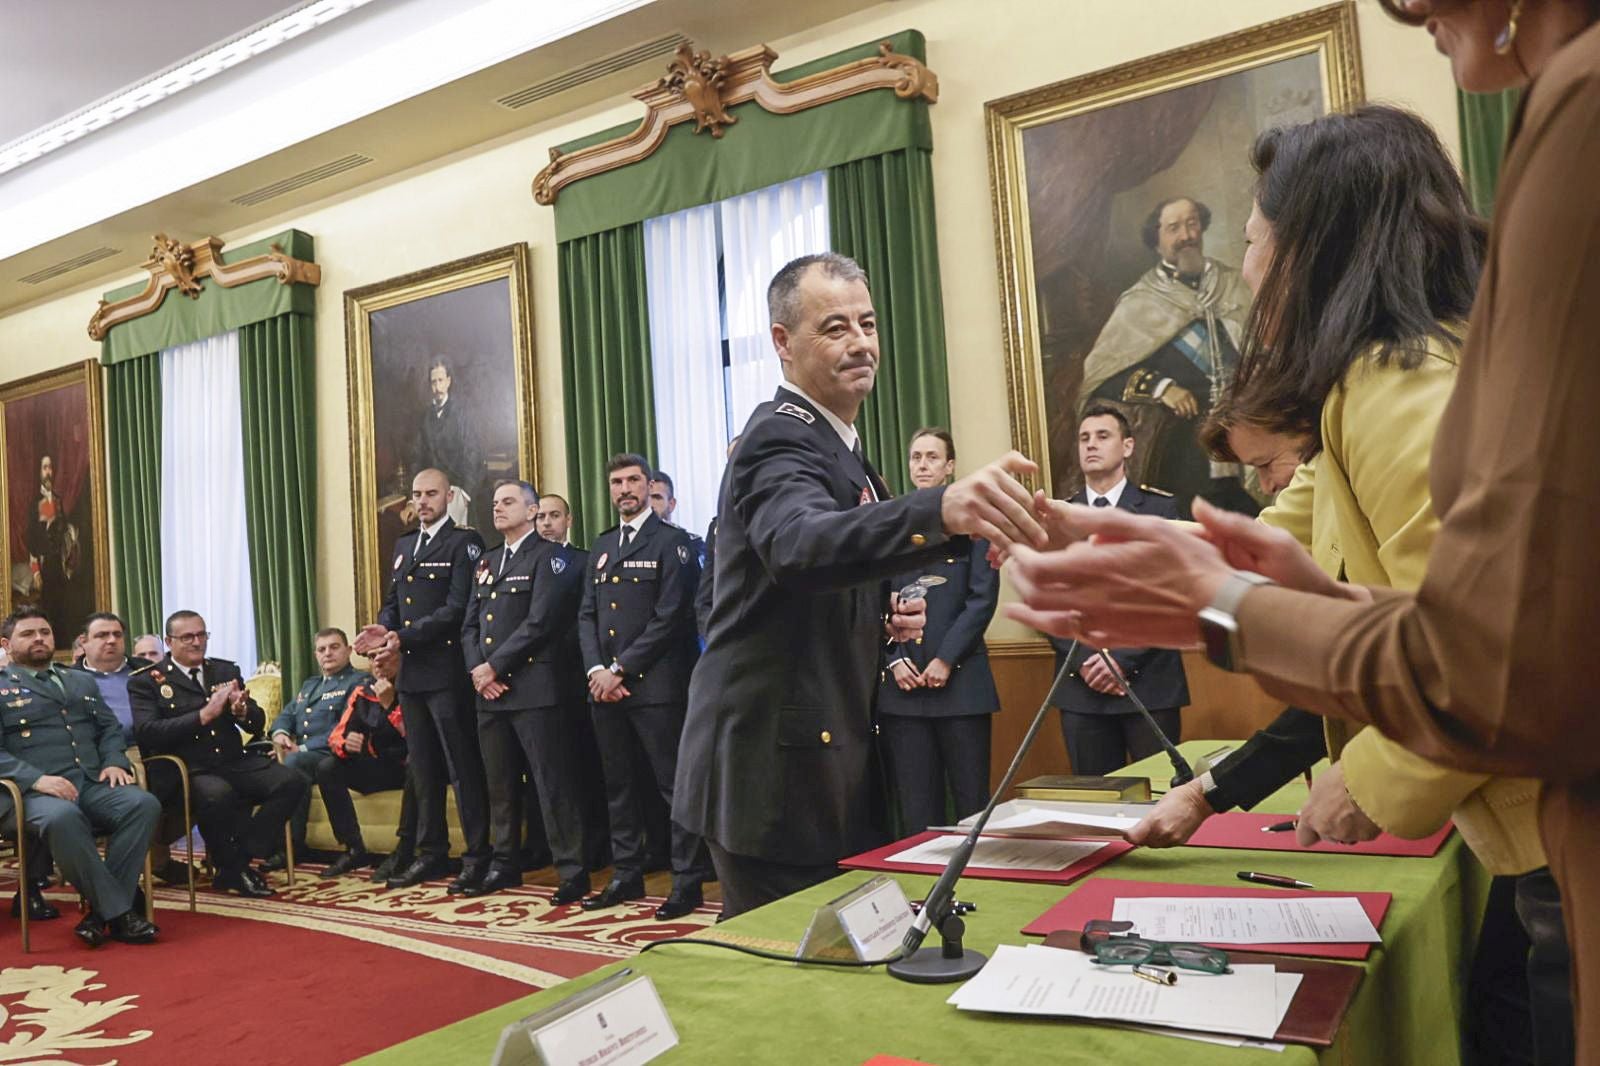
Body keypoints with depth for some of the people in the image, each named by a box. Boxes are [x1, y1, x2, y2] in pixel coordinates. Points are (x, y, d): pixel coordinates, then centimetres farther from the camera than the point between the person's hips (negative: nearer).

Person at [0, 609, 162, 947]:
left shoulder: (81, 681, 27)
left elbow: (110, 728, 23)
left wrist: (114, 762, 1)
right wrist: (37, 779, -18)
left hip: (93, 785, 5)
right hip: (33, 791, -4)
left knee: (144, 803, -28)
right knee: (62, 817, -40)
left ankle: (101, 911, -24)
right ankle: (119, 910, -29)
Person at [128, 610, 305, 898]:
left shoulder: (226, 670, 17)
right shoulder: (146, 681, 5)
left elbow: (258, 724, 13)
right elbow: (146, 732, -11)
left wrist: (242, 710, -11)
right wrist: (203, 715, -20)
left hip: (235, 761, 5)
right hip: (185, 769, -4)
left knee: (292, 782, -21)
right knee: (217, 794, -37)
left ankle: (241, 857, -10)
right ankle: (232, 867, -10)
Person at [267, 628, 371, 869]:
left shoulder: (359, 682, 2)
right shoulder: (308, 685, 28)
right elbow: (286, 715, 24)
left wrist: (304, 748, -16)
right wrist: (280, 733, -1)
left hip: (332, 757, -6)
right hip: (300, 754, 6)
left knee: (294, 762, -35)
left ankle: (291, 845, -23)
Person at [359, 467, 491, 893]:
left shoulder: (464, 543, -6)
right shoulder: (403, 546, 18)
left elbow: (458, 607, -15)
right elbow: (394, 600, 20)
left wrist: (405, 637, -18)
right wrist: (383, 628, -2)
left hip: (448, 671, -7)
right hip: (411, 672, 8)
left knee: (463, 768, -3)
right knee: (423, 770, 13)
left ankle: (478, 856, 5)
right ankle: (431, 854, 23)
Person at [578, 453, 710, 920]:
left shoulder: (671, 541, -3)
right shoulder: (601, 546, 17)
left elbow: (669, 616, -11)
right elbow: (586, 614, 13)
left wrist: (621, 669, -13)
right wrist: (597, 670, -3)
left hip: (655, 684, -6)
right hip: (605, 685, 6)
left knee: (675, 785, -3)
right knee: (619, 785, 13)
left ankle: (688, 881, 5)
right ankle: (626, 875, 24)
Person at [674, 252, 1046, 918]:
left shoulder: (839, 447, 15)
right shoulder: (781, 438, -16)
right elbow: (799, 546, -39)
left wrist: (887, 619, 2)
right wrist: (940, 511, -56)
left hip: (831, 758, 10)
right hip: (776, 768, -10)